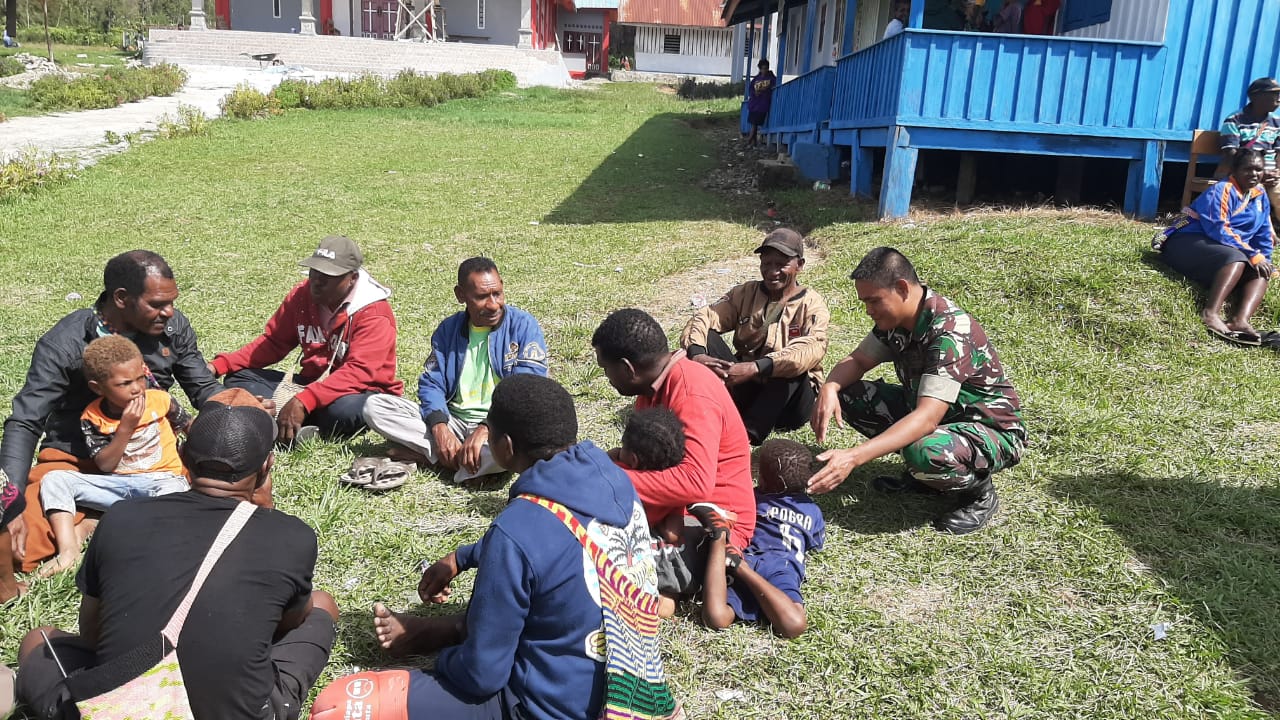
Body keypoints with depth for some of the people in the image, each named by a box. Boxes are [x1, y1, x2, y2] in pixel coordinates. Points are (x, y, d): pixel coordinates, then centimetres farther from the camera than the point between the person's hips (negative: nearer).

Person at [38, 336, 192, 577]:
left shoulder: (161, 400, -5)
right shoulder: (92, 418, -3)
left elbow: (191, 427, 9)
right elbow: (105, 466, -8)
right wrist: (126, 428, -17)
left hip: (163, 479, -2)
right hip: (117, 483, 2)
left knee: (174, 495, -37)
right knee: (54, 479, -13)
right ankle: (68, 550, -25)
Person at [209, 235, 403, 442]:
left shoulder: (375, 314, -19)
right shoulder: (301, 296, 2)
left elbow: (359, 372, -29)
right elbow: (272, 342, 10)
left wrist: (303, 401, -40)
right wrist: (219, 365, -5)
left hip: (362, 392, -7)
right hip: (312, 383, 7)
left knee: (343, 411, -42)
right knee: (238, 378, -7)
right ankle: (295, 427, -29)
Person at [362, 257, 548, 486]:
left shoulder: (523, 325, -6)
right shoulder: (448, 329, 8)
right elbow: (431, 383, 4)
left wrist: (486, 429, -26)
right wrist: (439, 428, -17)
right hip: (453, 420, 5)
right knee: (375, 406, -12)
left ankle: (429, 455, -21)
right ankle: (462, 456, -20)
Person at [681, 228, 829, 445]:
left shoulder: (811, 303, -5)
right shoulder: (746, 293, 7)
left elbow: (813, 348, -26)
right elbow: (703, 318, -7)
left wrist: (756, 368, -40)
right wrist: (696, 354, -32)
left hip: (789, 400, -3)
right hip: (744, 389, 3)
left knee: (792, 365, -34)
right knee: (706, 336, -17)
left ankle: (747, 433, -41)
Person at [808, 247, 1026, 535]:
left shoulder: (950, 331, -31)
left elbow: (927, 419, -39)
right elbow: (856, 361, 4)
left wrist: (853, 457, -47)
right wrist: (829, 388, -22)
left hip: (991, 430, -8)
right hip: (940, 414, 8)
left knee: (925, 453, -41)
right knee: (847, 394, -6)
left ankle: (979, 491, -6)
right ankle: (920, 476, 6)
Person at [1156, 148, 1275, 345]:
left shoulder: (1260, 196, 13)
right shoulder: (1221, 191, -11)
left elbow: (1264, 235, 18)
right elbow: (1217, 229, -23)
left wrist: (1263, 258, 1)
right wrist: (1253, 255, -26)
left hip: (1220, 253, 7)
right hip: (1187, 243, -7)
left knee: (1262, 271, -20)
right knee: (1236, 258, -36)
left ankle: (1240, 320, -45)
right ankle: (1210, 313, -54)